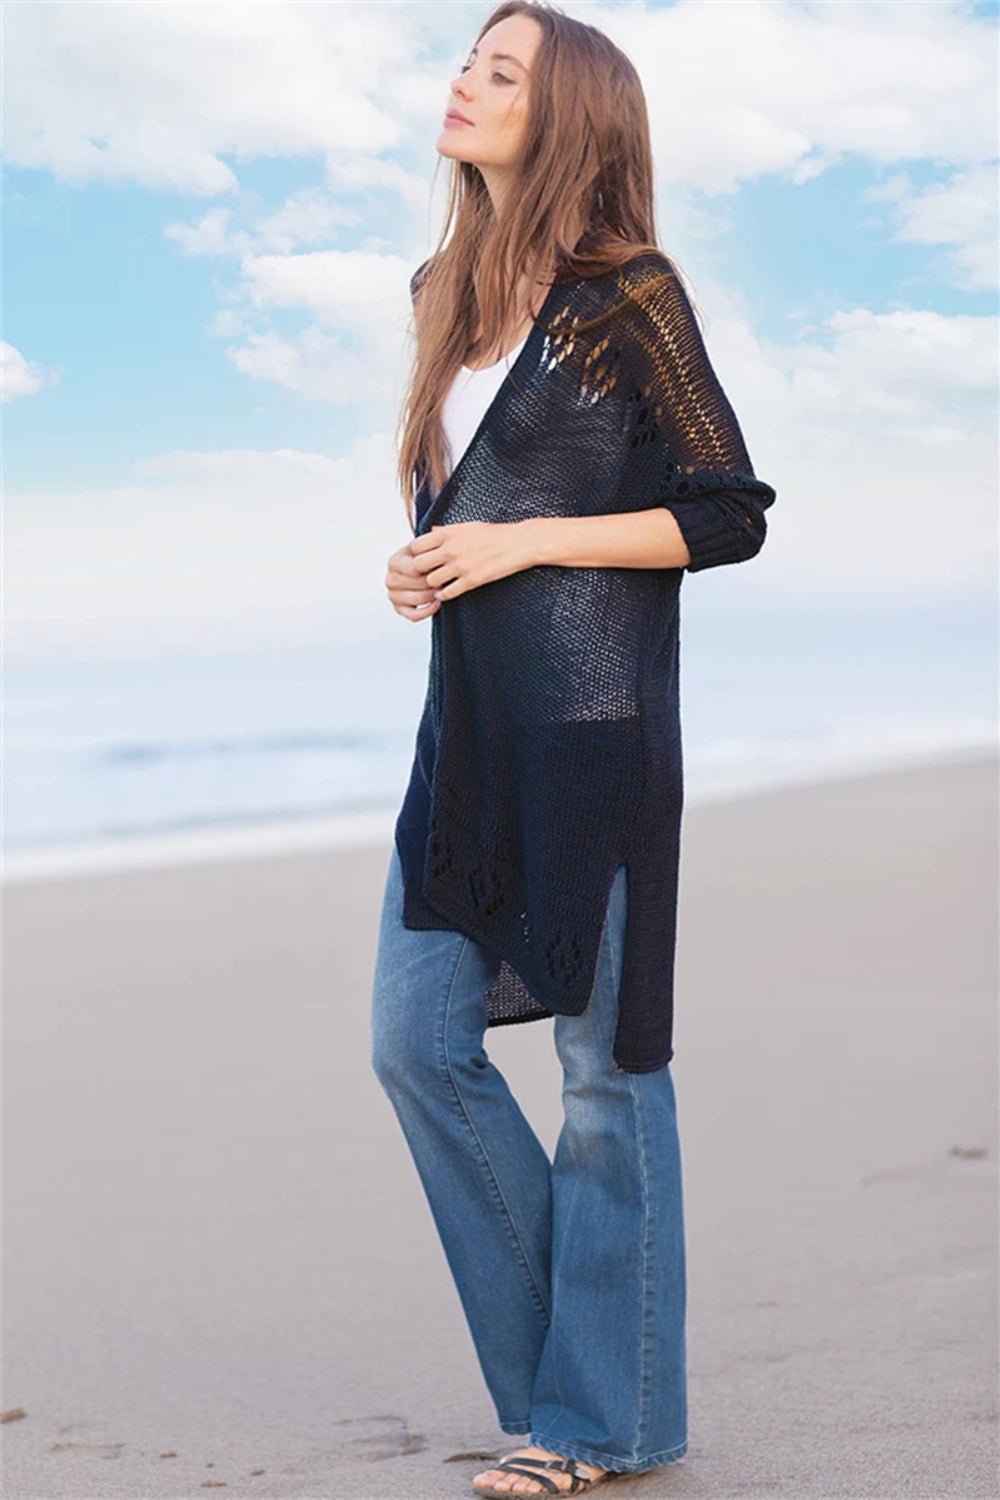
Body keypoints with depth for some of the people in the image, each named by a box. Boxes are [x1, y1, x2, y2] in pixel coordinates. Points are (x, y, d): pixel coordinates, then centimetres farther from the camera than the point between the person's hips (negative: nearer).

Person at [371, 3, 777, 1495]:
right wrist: (421, 565, 6)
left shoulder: (627, 295, -5)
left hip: (593, 718, -7)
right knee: (417, 1041, 3)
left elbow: (729, 515, -7)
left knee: (606, 1059, -1)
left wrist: (522, 543, -13)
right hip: (467, 719, 8)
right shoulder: (451, 297, 16)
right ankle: (570, 1368, 18)